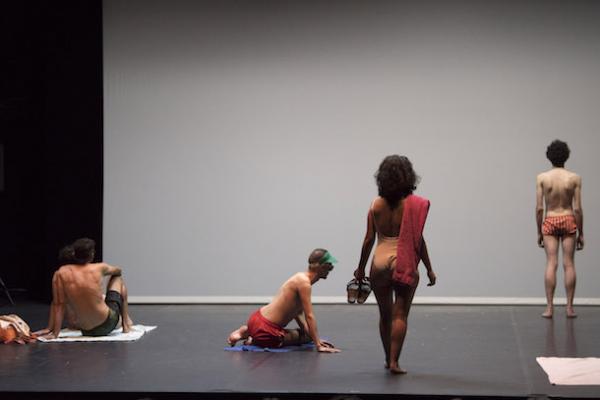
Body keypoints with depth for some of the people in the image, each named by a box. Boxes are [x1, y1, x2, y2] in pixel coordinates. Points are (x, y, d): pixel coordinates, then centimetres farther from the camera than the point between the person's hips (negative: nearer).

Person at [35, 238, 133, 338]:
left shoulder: (60, 274, -10)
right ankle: (126, 322, 31)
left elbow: (58, 304, -10)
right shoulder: (99, 268, -8)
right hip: (108, 325, -1)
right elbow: (118, 271, 15)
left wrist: (55, 333, -5)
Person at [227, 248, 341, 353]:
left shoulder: (301, 277, 11)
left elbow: (298, 313, 14)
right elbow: (309, 316, -23)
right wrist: (318, 345, -23)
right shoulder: (304, 282, -20)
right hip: (265, 329, -10)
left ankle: (246, 332, 17)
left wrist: (316, 339, 8)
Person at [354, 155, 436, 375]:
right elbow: (418, 239, -7)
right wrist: (429, 268, 1)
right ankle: (394, 362, -3)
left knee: (385, 315, 16)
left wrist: (361, 268, 12)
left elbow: (369, 239, 2)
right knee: (400, 315, 2)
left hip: (380, 262, 3)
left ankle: (389, 359, 28)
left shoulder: (376, 205, 0)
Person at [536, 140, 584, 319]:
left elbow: (539, 208, -4)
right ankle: (569, 307, 5)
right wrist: (581, 233, 4)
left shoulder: (542, 178, -4)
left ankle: (549, 307, -2)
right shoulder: (574, 178, -4)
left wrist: (539, 232, 5)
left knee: (551, 264, 0)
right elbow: (577, 208, -4)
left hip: (550, 222, 0)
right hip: (568, 220, 0)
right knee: (569, 264, 3)